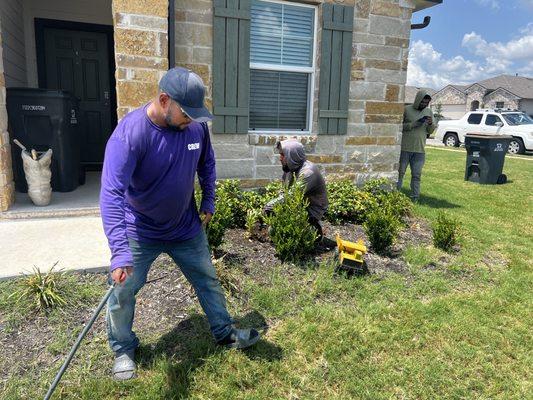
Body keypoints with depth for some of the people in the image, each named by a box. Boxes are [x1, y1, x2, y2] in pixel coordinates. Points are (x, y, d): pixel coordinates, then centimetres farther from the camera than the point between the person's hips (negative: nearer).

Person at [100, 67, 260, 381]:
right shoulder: (130, 133, -28)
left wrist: (209, 203, 7)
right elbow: (111, 193, -34)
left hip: (186, 227, 4)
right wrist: (120, 252, -41)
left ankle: (225, 332, 36)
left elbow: (207, 163, 7)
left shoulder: (197, 124, -13)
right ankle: (123, 349, 34)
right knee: (123, 293, 6)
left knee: (208, 281, 14)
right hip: (140, 232, -3)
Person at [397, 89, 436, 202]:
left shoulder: (429, 111, 11)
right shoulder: (407, 109, -2)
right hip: (405, 148, -3)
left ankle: (414, 198, 12)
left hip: (420, 150, 4)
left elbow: (431, 131, 14)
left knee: (416, 175, 5)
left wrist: (430, 124, -7)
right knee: (400, 172, 3)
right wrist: (414, 124, -17)